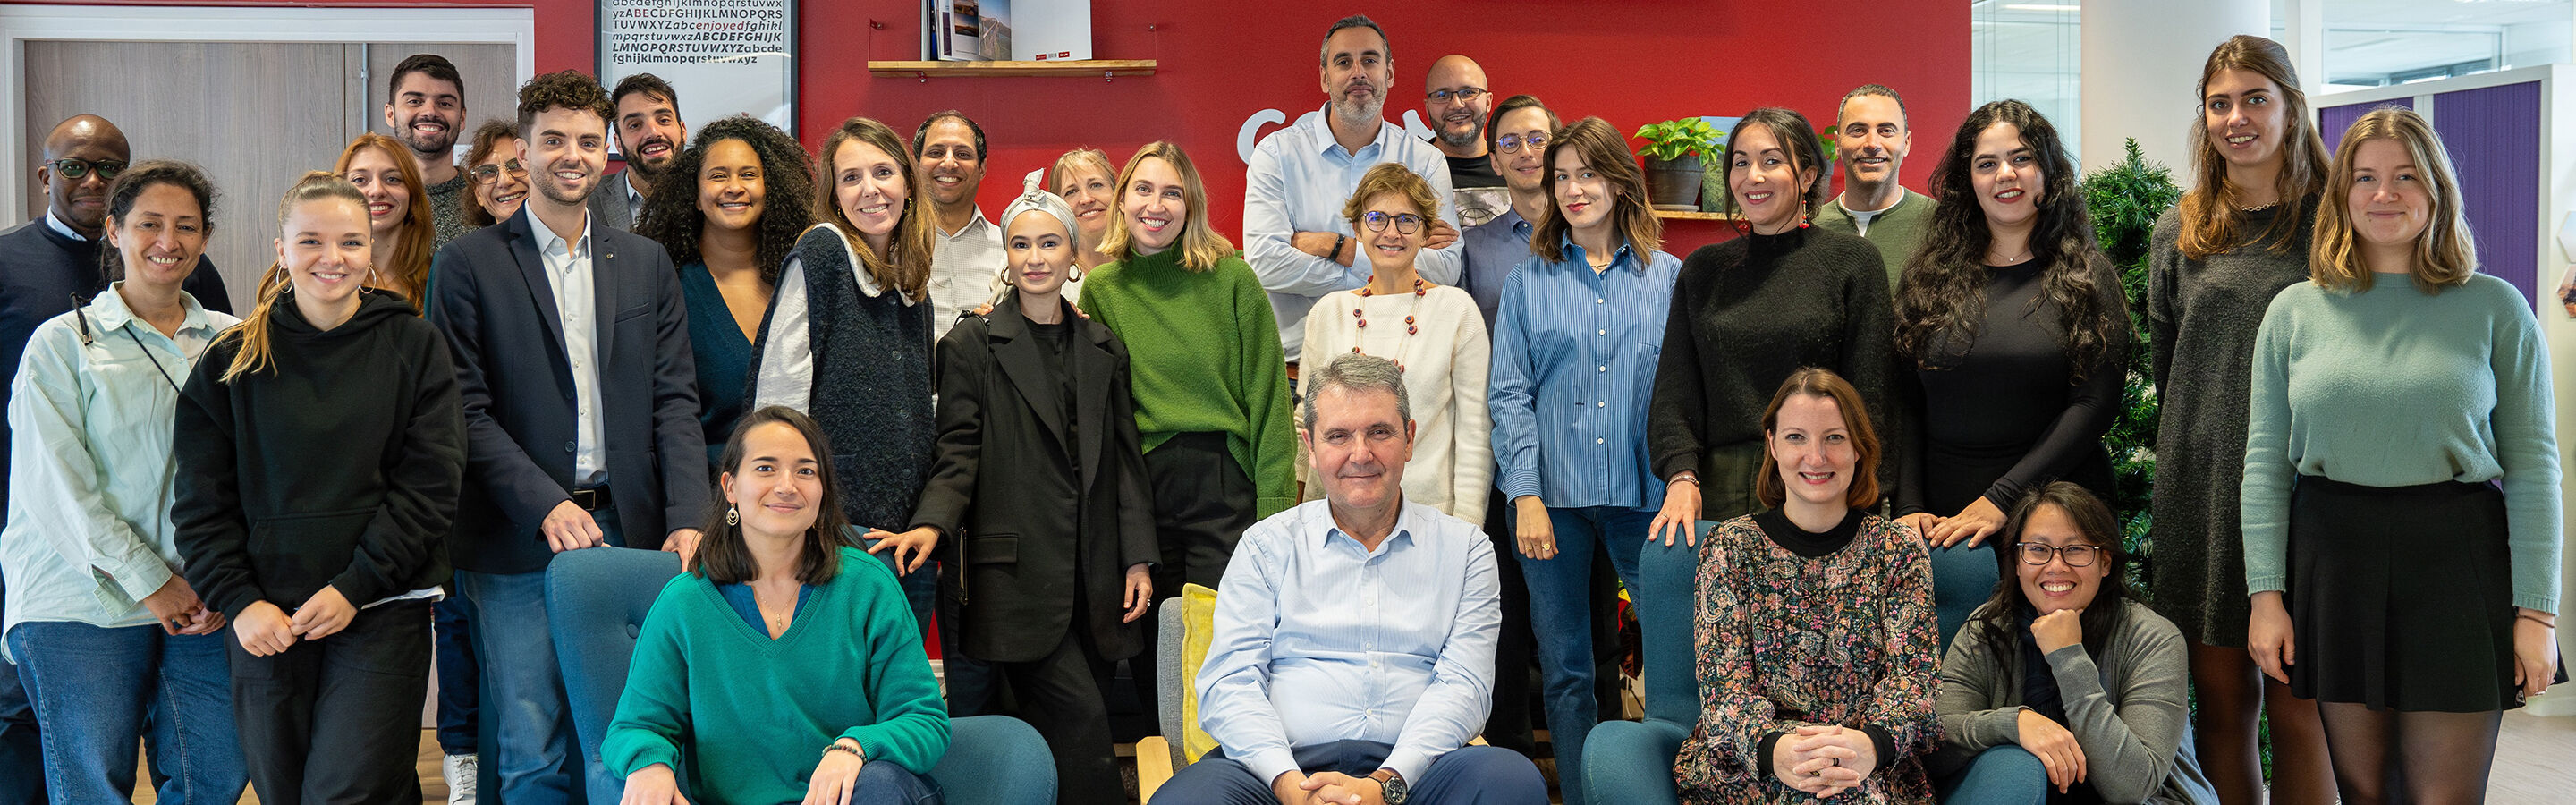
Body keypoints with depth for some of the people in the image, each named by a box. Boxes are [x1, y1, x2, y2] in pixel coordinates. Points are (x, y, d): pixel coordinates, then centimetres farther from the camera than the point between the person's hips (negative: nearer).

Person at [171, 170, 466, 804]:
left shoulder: (414, 346, 2)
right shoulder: (232, 361, 7)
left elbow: (430, 483, -3)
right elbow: (202, 501, 6)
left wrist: (354, 587, -10)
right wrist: (238, 601, -6)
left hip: (381, 614, -2)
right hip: (266, 620, 3)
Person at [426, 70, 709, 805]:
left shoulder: (647, 263, 13)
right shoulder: (471, 263, 3)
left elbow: (674, 400, 9)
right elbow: (467, 410, -3)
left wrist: (688, 518, -4)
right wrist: (545, 506, -15)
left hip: (626, 532, 3)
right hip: (516, 544, -2)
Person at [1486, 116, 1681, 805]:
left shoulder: (1668, 277, 6)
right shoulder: (1528, 281, 6)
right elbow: (1509, 395, 2)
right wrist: (1525, 494, -8)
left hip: (1643, 492, 0)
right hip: (1554, 496, 0)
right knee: (1565, 667, 6)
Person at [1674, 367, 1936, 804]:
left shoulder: (1897, 550, 10)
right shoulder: (1730, 547, 7)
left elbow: (1914, 671, -1)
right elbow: (1722, 677, -3)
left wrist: (1874, 743, -26)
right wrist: (1770, 746, -26)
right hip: (1743, 765, 0)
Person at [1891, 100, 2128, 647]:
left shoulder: (2085, 278, 3)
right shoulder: (1932, 279, 10)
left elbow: (2094, 406, -7)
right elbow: (1906, 405, 7)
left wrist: (2002, 498, -14)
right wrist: (1910, 508, -6)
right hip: (1941, 522, 2)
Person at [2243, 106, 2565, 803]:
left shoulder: (2495, 309, 2)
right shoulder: (2295, 313, 6)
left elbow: (2532, 465, 0)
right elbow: (2266, 462, 6)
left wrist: (2536, 610, -5)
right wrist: (2266, 593, -1)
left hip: (2455, 562, -2)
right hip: (2333, 561, 2)